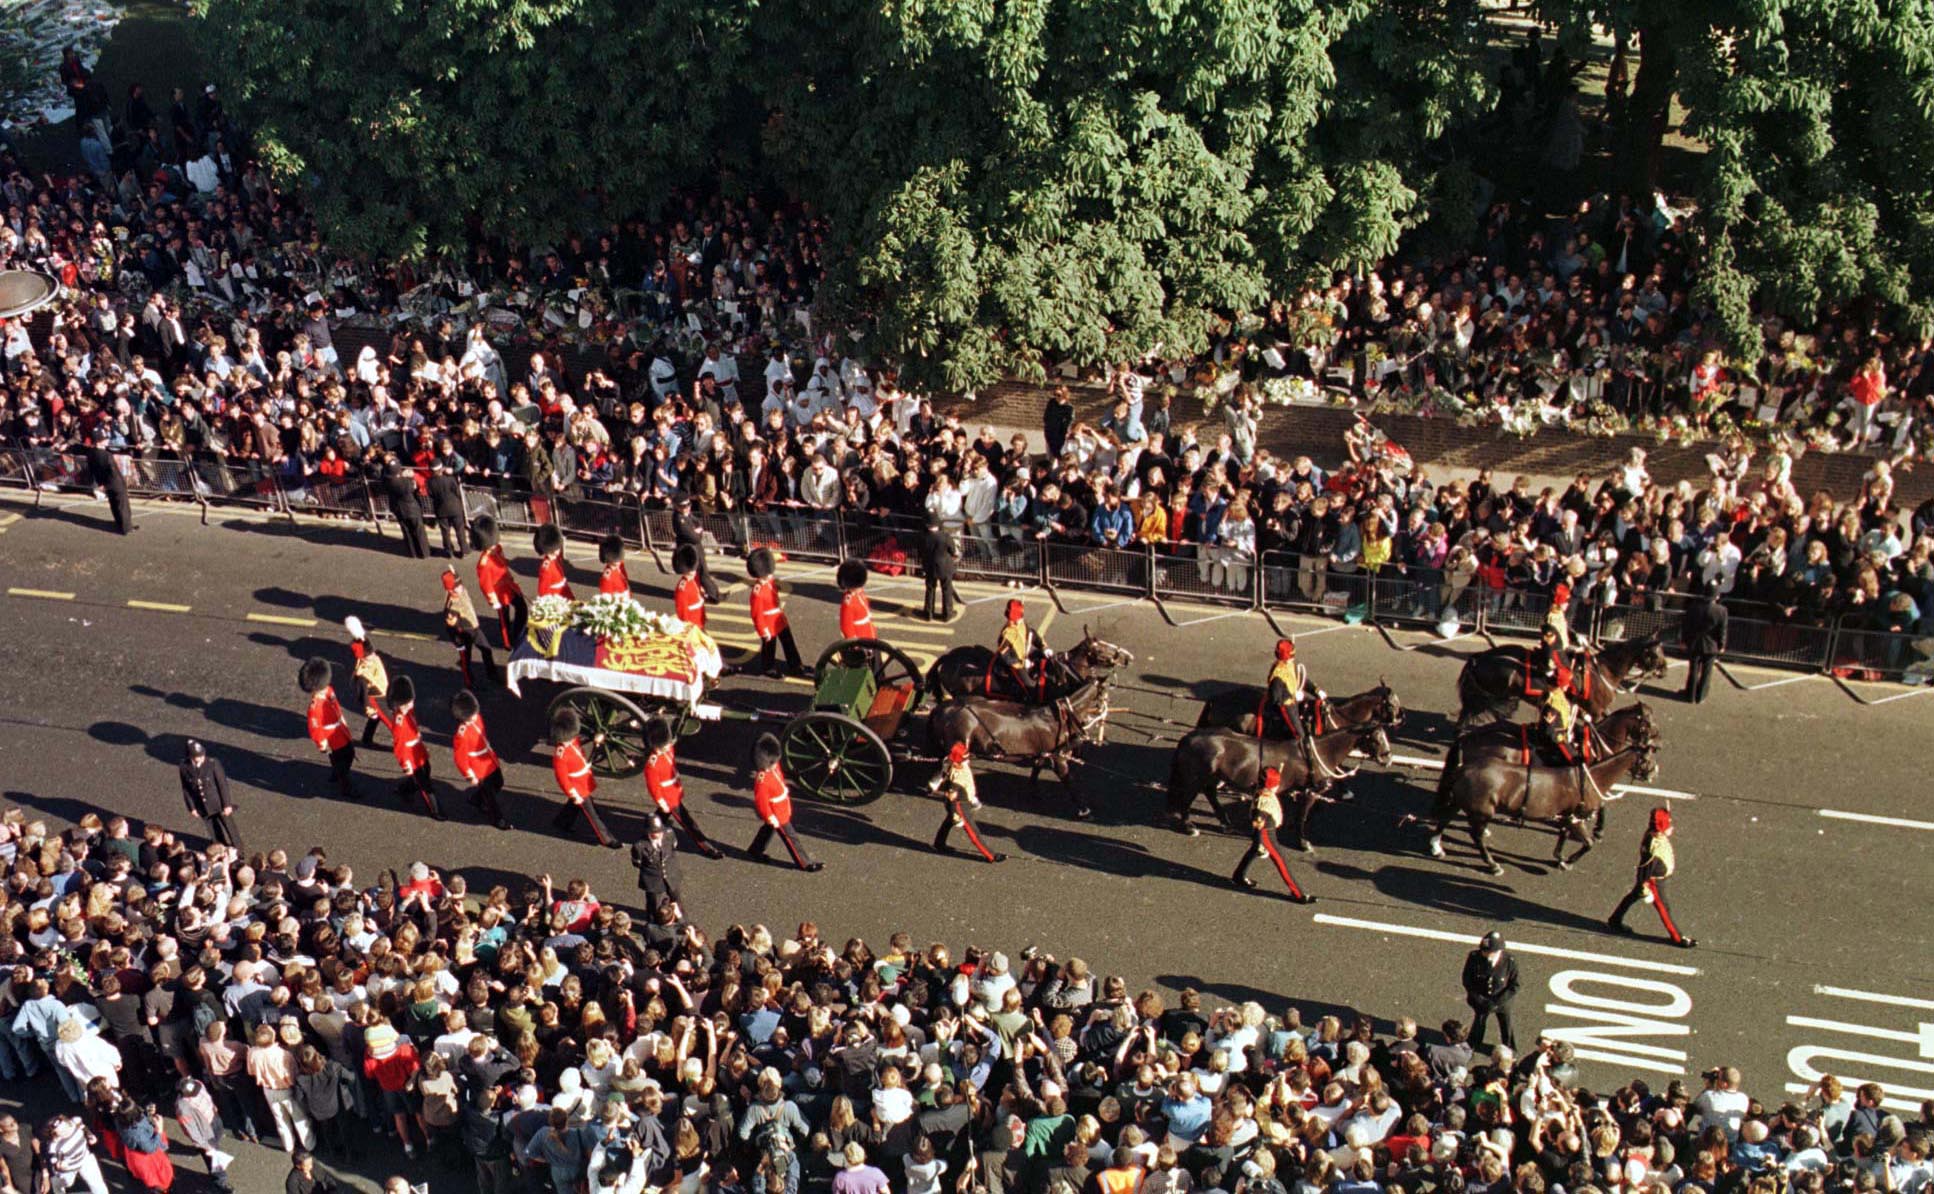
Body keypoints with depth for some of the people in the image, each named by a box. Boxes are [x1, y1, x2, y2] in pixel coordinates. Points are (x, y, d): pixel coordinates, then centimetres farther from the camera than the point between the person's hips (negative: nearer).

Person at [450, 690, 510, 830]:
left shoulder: (476, 718, -10)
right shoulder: (461, 735, -34)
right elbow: (460, 758, -24)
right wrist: (470, 776, -16)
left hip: (491, 762, 8)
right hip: (480, 771, -8)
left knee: (498, 785, 28)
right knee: (490, 795, 12)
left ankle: (476, 801, 53)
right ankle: (497, 819, 37)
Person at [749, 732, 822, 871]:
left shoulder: (774, 767, -10)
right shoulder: (762, 781, -37)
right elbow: (761, 802, -28)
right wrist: (770, 818, -21)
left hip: (783, 810, 9)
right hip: (777, 815, -9)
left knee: (767, 830, 29)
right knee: (791, 838, 5)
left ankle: (756, 850, 50)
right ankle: (804, 863, 18)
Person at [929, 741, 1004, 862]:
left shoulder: (964, 765, -9)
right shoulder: (955, 776, -36)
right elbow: (952, 797, -28)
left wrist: (973, 798, 22)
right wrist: (957, 817, -22)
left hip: (966, 799, 10)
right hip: (959, 805, -10)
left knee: (948, 823, 29)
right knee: (973, 832, 0)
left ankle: (938, 845, 50)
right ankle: (991, 856, 8)